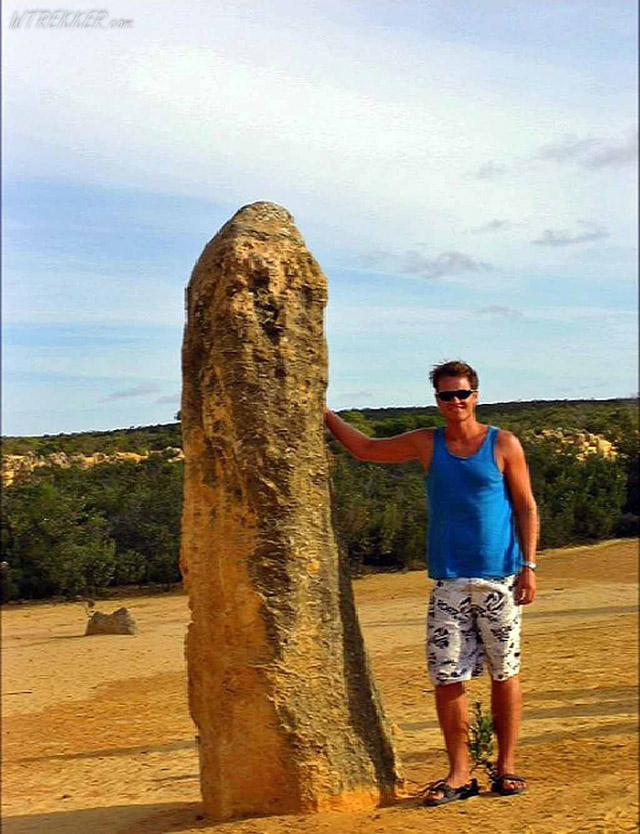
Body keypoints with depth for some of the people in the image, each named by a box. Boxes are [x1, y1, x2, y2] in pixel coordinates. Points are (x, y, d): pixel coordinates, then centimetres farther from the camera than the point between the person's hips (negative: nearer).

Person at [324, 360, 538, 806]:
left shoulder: (504, 444, 2)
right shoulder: (425, 444, 8)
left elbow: (526, 507, 3)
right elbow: (366, 448, 19)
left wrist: (529, 565, -5)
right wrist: (324, 413, 15)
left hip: (500, 577, -2)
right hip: (449, 581, 2)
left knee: (505, 674, 4)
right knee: (447, 677, -2)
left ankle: (506, 767, 17)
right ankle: (459, 774, 8)